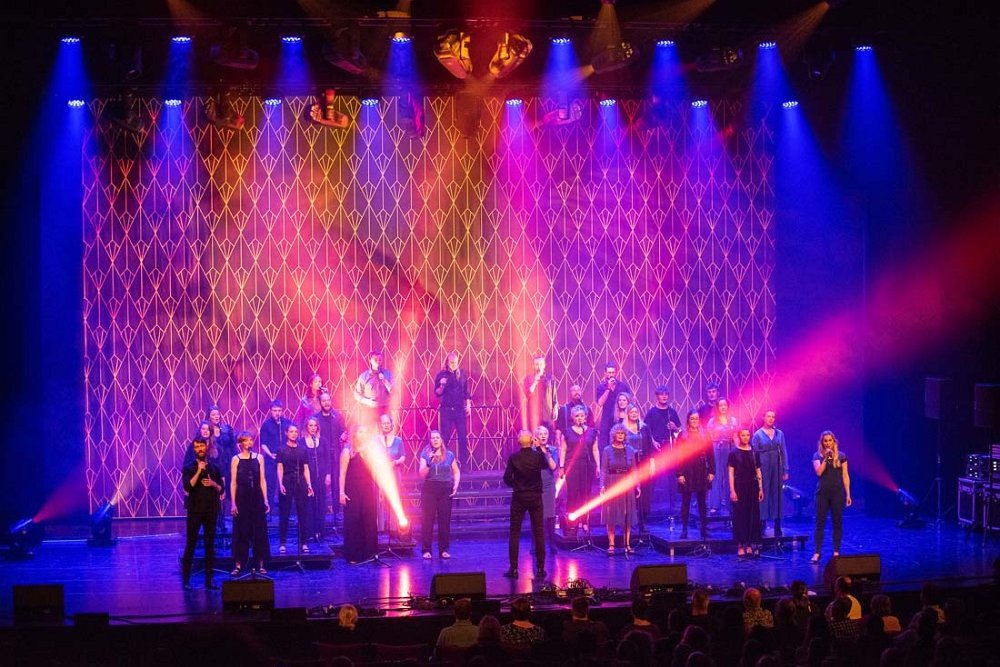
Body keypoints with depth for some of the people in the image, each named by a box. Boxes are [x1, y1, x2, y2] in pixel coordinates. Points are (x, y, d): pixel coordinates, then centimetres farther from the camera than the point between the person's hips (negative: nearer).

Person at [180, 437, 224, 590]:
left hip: (211, 511, 3)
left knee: (210, 545, 5)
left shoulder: (214, 468, 9)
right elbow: (188, 487, -14)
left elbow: (221, 490, 12)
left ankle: (209, 579, 9)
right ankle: (186, 579, 1)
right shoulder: (189, 468, 0)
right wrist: (199, 471, -19)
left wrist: (213, 484, -9)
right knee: (190, 545, -3)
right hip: (195, 511, -3)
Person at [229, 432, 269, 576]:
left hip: (257, 497, 2)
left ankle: (260, 564, 10)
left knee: (259, 530, 3)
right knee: (241, 531, 0)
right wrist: (233, 503, -7)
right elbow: (233, 483, -1)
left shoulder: (259, 457, 6)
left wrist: (265, 500, 3)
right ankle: (238, 565, 4)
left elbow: (262, 480, 7)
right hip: (242, 497, -2)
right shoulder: (236, 459, 0)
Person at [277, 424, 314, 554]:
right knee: (284, 514, 0)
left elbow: (306, 469, 10)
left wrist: (309, 485, 3)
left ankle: (303, 543, 4)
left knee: (303, 514, 0)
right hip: (287, 482, -2)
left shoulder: (303, 450, 11)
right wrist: (280, 484, -12)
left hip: (301, 483, 2)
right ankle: (282, 544, 4)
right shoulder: (282, 450, 3)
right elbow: (280, 469, -1)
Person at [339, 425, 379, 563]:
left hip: (368, 492, 4)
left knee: (370, 522, 3)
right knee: (353, 522, -2)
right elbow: (342, 473, -7)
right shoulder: (348, 452, -2)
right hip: (353, 492, -4)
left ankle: (368, 554, 10)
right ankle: (353, 556, 3)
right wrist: (341, 492, -12)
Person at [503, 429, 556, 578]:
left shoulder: (513, 458, -9)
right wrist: (544, 451, 14)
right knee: (539, 532, 7)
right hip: (535, 497, 1)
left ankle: (513, 569, 1)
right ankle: (540, 568, 6)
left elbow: (507, 478, -8)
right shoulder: (538, 456, -8)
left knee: (514, 533, 5)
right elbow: (552, 466, 10)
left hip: (518, 498, -1)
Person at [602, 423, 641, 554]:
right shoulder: (607, 450, 0)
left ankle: (627, 545, 8)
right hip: (612, 484, -3)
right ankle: (611, 545, 2)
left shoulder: (630, 450, 7)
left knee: (628, 516, 4)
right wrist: (602, 486, -13)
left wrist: (637, 485, 2)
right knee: (612, 516, -1)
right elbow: (603, 470, -3)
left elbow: (634, 469, 8)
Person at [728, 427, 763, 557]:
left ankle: (749, 544, 11)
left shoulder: (754, 453, 9)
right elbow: (731, 473, -4)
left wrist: (761, 489, 6)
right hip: (739, 487, -3)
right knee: (740, 515, -3)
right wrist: (732, 490, -11)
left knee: (753, 515, 3)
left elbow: (758, 472, 11)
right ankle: (740, 545, 2)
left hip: (752, 487, 3)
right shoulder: (734, 453, -1)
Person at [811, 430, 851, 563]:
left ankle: (836, 552, 12)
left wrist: (848, 494, 0)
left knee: (837, 522, 4)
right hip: (822, 493, 0)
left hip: (837, 493, 0)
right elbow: (818, 472, -12)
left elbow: (845, 476, 4)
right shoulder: (817, 456, 2)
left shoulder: (841, 456, 4)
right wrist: (826, 458, -18)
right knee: (820, 522, 0)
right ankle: (817, 552, 1)